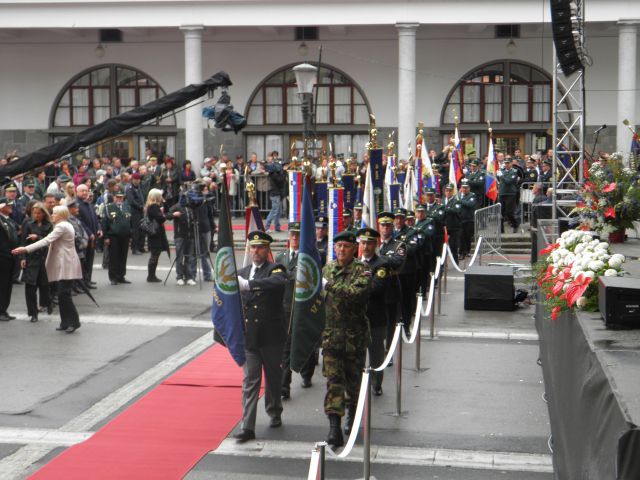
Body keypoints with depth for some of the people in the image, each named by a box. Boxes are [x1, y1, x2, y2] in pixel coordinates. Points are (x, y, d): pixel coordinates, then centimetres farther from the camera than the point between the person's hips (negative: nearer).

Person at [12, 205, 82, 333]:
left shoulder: (62, 226, -14)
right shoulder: (65, 225, 19)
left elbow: (47, 241, -22)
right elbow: (50, 240, 21)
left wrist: (26, 249, -26)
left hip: (67, 265, -10)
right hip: (63, 265, 10)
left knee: (64, 294, -11)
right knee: (62, 294, 8)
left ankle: (74, 322, -6)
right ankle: (66, 323, 11)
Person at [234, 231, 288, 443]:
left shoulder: (275, 269, -5)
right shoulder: (241, 273, 10)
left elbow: (278, 282, -30)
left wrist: (248, 284, -38)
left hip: (271, 335, -2)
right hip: (248, 336, 3)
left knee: (273, 377, 13)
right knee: (250, 381, -2)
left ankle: (274, 413, 35)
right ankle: (248, 427, -5)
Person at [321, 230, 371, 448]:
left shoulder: (361, 270, -7)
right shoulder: (327, 268, 8)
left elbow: (358, 293, -27)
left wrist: (330, 285, -23)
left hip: (355, 334, -2)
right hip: (331, 333, 2)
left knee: (353, 377, 13)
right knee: (333, 378, -9)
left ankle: (352, 410, 40)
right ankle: (334, 427, -14)